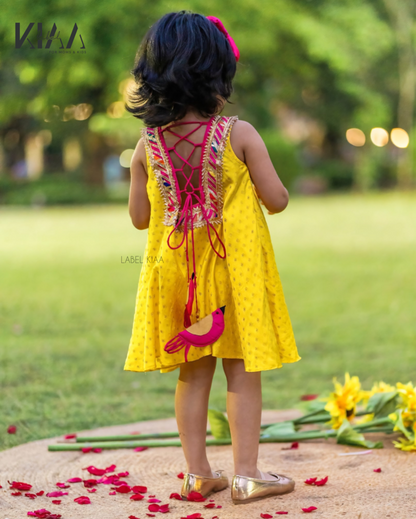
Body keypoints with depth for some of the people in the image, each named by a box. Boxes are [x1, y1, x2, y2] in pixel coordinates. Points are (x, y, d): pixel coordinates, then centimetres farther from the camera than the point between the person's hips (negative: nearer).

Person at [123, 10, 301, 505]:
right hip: (236, 270, -3)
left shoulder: (148, 145, -4)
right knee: (242, 372, 6)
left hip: (175, 271, 3)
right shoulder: (239, 134, -13)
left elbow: (139, 217, 2)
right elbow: (277, 200, -9)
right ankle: (246, 474, 9)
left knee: (192, 373, 13)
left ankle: (197, 473, 18)